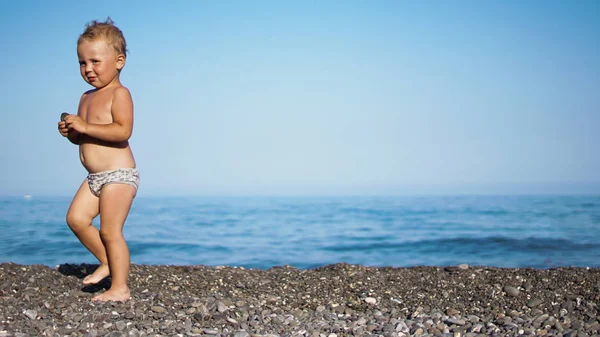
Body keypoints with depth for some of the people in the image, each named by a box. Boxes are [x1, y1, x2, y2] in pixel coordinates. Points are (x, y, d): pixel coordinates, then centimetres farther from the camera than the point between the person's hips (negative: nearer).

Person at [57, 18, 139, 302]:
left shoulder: (119, 94, -10)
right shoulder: (86, 98, 16)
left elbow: (123, 131, -24)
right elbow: (84, 137, 22)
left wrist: (84, 126, -24)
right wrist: (70, 132, 0)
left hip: (119, 174, -9)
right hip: (94, 178, 9)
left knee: (110, 231, -8)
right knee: (76, 218, 2)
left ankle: (120, 287, 2)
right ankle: (108, 262, 18)